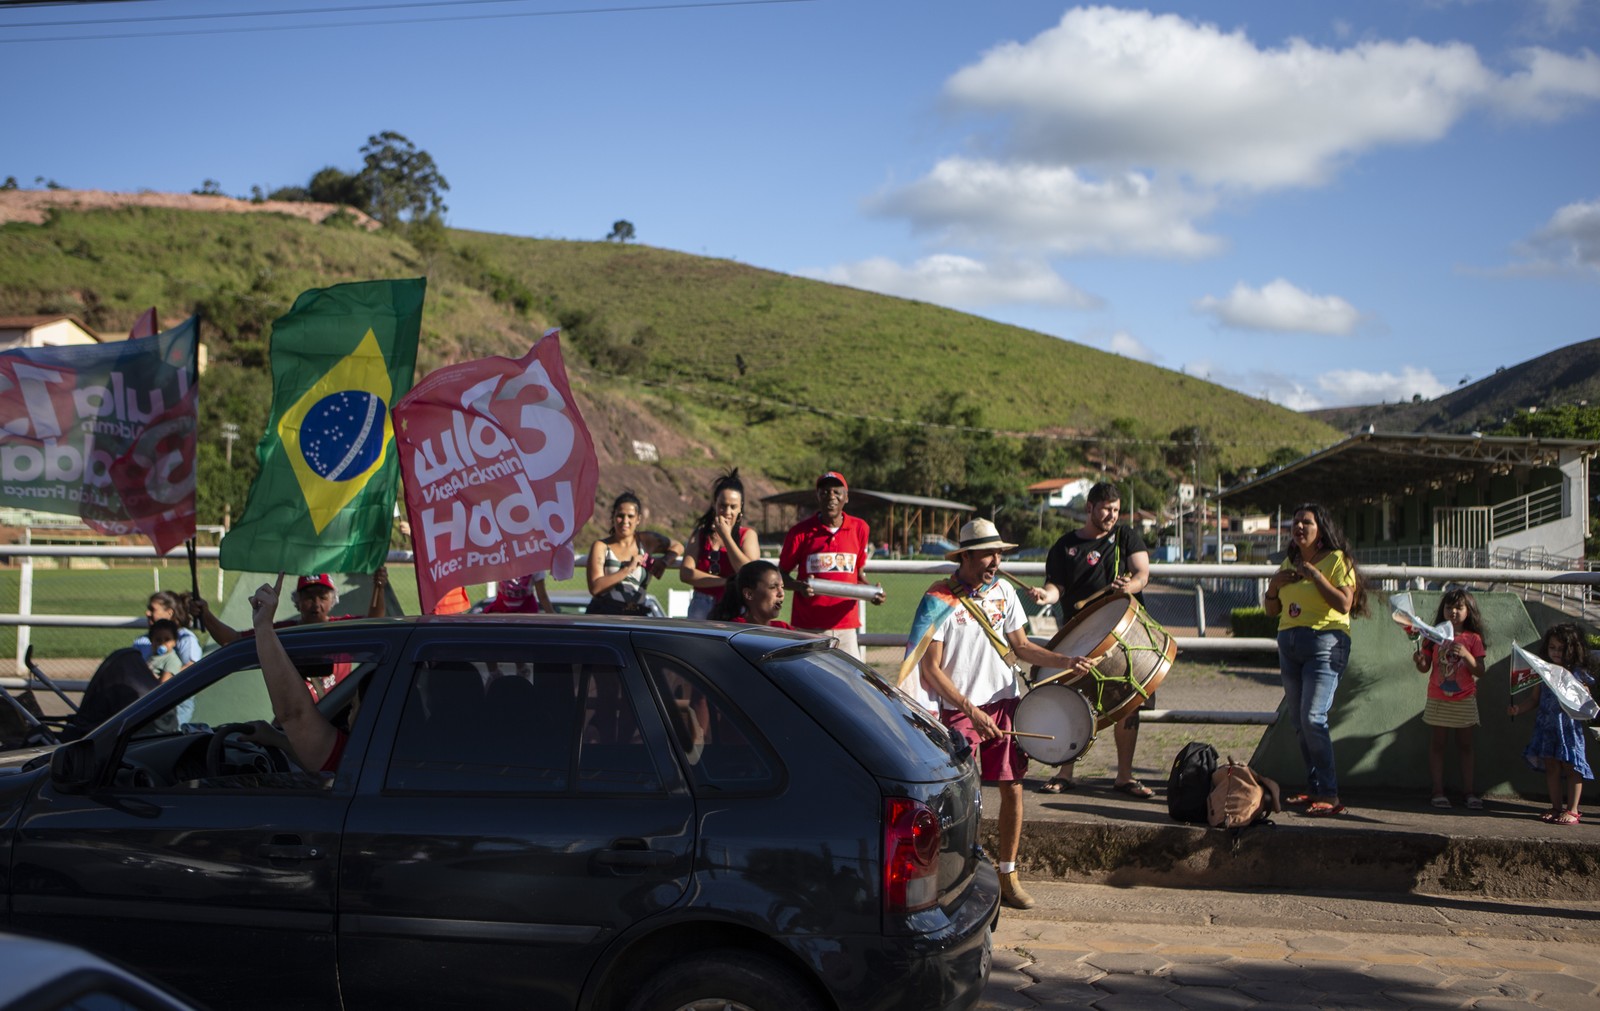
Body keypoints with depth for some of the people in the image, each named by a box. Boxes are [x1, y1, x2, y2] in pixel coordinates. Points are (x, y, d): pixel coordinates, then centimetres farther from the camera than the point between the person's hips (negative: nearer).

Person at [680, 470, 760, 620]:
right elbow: (685, 573, -3)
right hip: (702, 608, 2)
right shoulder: (701, 533, 10)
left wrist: (726, 536, -10)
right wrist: (726, 582, -12)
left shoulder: (747, 535, 4)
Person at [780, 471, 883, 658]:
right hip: (808, 628, -2)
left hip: (845, 625, 2)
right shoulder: (801, 531, -1)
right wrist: (799, 586, -15)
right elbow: (781, 573, 5)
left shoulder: (859, 528, 7)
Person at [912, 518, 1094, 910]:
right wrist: (971, 710, -17)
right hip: (958, 709, -5)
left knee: (1013, 788, 2)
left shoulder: (1003, 591, 6)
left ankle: (1008, 876, 15)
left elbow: (1020, 647, 14)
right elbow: (930, 669, -11)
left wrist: (1066, 662, -1)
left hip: (1004, 702, 5)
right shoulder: (939, 601, -11)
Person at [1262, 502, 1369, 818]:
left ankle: (1329, 795, -15)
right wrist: (1274, 585, 1)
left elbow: (1344, 604, -16)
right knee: (1297, 722, 7)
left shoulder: (1337, 560, -3)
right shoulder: (1289, 563, 17)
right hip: (1288, 645, 8)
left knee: (1313, 718, -17)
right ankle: (1314, 788, 15)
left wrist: (1314, 575, -16)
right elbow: (1272, 610, 20)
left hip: (1325, 642, -8)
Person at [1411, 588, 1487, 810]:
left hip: (1465, 700, -1)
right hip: (1438, 699, 1)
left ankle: (1468, 791, 8)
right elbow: (1425, 668, 1)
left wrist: (1465, 654, -21)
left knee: (1465, 745, 4)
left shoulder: (1473, 639, -1)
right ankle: (1438, 791, 7)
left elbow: (1479, 672, -6)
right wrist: (1419, 660, -21)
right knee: (1437, 743, 3)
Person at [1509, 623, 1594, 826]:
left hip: (1569, 727, -4)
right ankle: (1556, 807, 17)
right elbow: (1534, 699, 10)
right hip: (1547, 726, 4)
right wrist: (1518, 709, -4)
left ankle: (1572, 810, 7)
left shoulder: (1579, 674, -3)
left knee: (1571, 767, 0)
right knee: (1551, 767, 8)